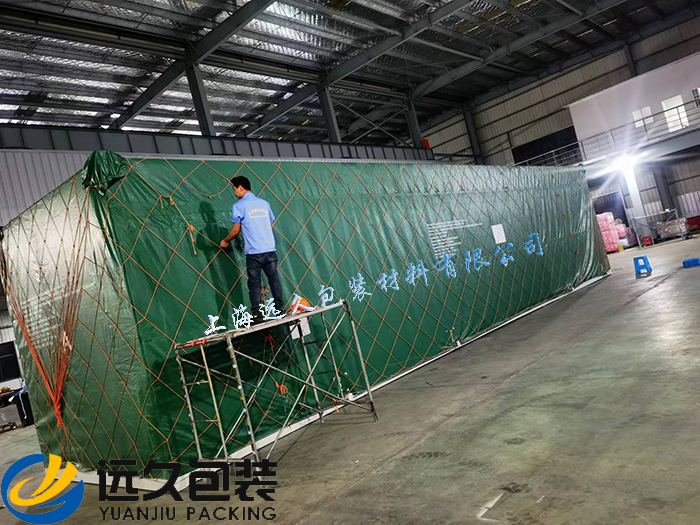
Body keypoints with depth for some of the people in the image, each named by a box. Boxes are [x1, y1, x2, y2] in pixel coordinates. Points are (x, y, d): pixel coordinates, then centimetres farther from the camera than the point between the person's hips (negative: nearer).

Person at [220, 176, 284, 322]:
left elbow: (236, 230, -2)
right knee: (274, 280, 9)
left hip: (253, 252, -4)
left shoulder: (239, 206, -4)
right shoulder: (264, 203, 11)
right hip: (270, 249, 4)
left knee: (255, 284, 3)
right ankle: (279, 309, 12)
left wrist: (225, 241, 14)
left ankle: (256, 314, 5)